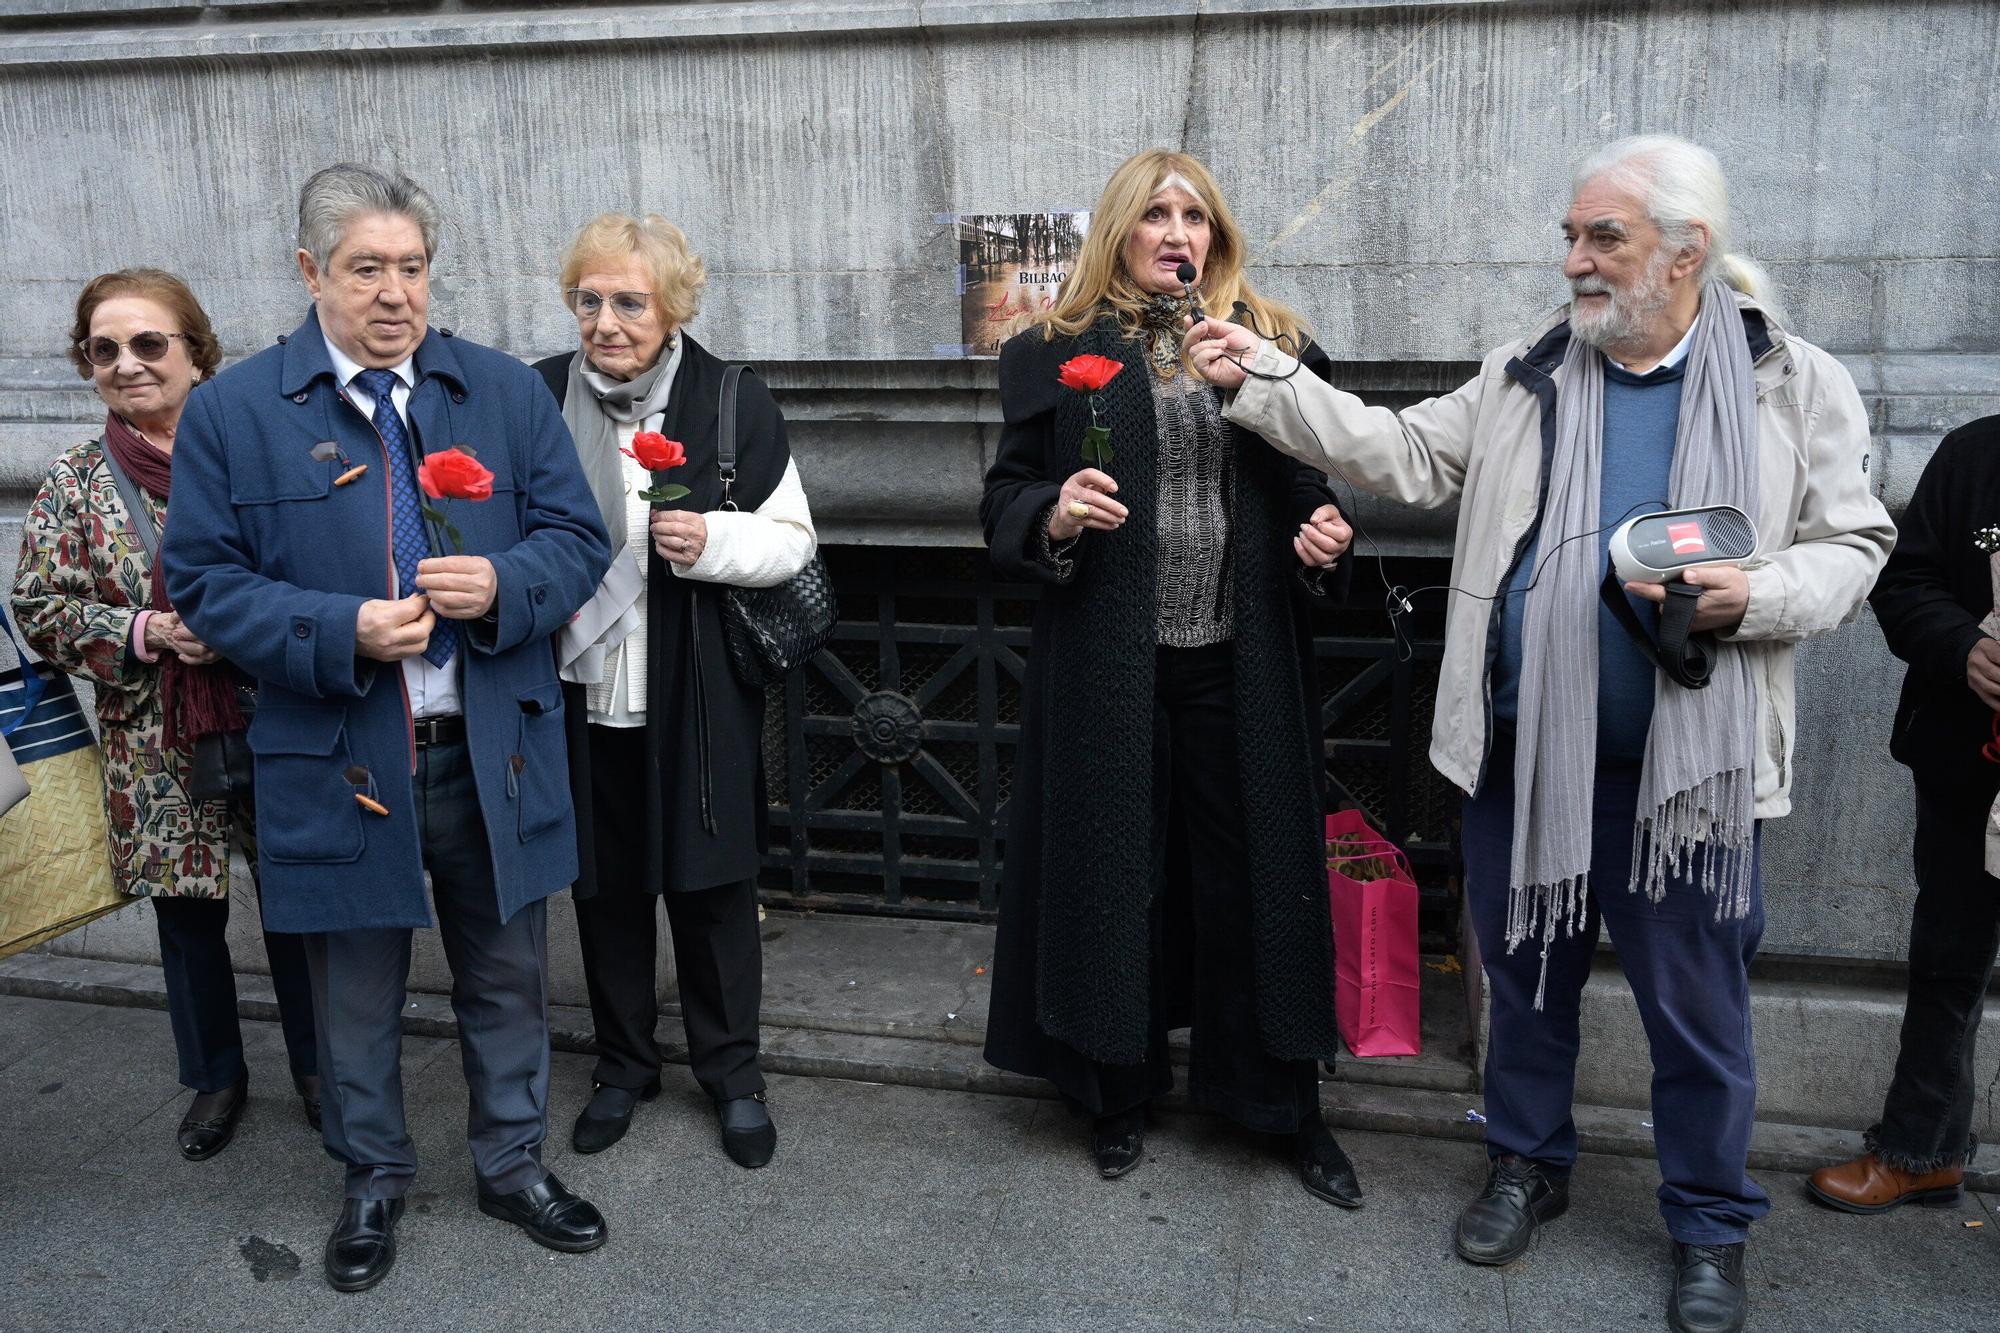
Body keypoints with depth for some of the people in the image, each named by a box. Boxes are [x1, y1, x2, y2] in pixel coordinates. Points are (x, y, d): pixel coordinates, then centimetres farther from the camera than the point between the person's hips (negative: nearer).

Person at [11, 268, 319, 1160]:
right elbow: (40, 611, 0)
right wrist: (148, 634, -15)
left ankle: (315, 1066, 32)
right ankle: (217, 1079, 35)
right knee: (188, 919, 14)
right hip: (159, 753, 1)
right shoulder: (76, 485, 1)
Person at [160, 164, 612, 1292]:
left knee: (508, 974, 17)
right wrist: (343, 632, -20)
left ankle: (514, 1162, 39)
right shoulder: (233, 411, -3)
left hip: (497, 755, 2)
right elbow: (205, 582, -4)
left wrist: (502, 585, -19)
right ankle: (376, 1179, 40)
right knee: (358, 995, 16)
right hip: (340, 762, -1)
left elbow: (579, 540, 2)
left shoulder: (508, 391, 2)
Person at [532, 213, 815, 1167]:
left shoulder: (734, 403, -5)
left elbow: (792, 541, -1)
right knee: (605, 887, 15)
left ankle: (732, 1071, 28)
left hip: (697, 702, -2)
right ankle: (623, 1063, 35)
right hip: (581, 695, 2)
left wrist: (712, 542, -20)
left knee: (712, 888, 9)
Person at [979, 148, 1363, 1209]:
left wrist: (1325, 533, -4)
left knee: (1255, 876, 7)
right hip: (1107, 666, -1)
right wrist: (1053, 517, -16)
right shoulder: (1057, 354, 4)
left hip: (1239, 666, 1)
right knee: (1117, 872, 8)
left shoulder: (1271, 344, 9)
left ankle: (1284, 1105, 24)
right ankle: (1120, 1091, 28)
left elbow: (1312, 480, 16)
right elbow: (1004, 503, 5)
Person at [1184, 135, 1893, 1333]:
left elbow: (1855, 545, 3)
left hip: (1684, 767, -2)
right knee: (1527, 975, 17)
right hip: (1523, 755, 3)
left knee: (1698, 1008, 9)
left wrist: (1755, 597, -17)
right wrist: (1263, 379, -7)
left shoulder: (1797, 385, 0)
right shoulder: (1526, 376, 5)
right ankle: (1530, 1163, 41)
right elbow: (1405, 457, 1)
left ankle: (1712, 1229, 32)